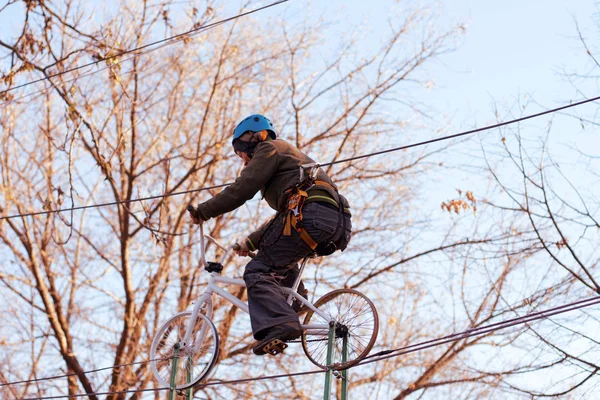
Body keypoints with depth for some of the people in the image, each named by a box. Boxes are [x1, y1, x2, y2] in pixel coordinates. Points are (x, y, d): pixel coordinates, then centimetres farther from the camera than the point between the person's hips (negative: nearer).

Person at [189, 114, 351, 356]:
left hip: (312, 215, -10)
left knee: (258, 271, -10)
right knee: (278, 254, 34)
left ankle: (280, 325, -30)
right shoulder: (290, 157, 39)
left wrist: (203, 211, 7)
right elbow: (282, 217, 39)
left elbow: (243, 189, -2)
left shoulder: (269, 149, 11)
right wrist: (252, 241, 37)